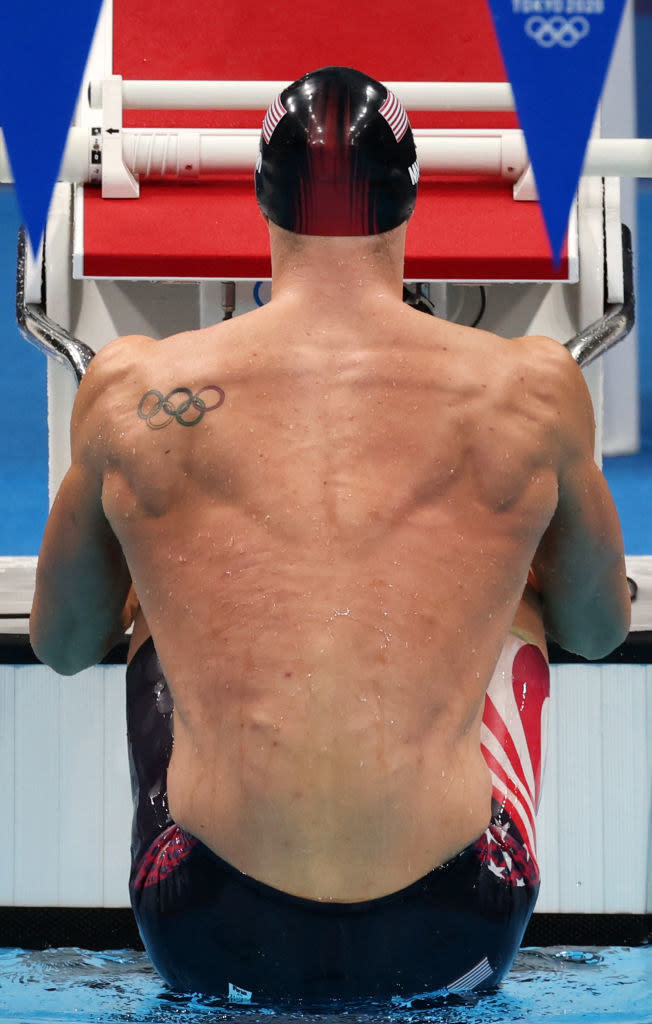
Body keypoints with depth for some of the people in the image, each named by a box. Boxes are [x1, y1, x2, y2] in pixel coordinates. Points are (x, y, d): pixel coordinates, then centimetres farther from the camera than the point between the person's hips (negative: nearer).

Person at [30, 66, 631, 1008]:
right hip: (450, 948, 0)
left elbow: (62, 646, 16)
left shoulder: (129, 391, 0)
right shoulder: (536, 388, -1)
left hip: (214, 946, 0)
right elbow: (602, 630, 18)